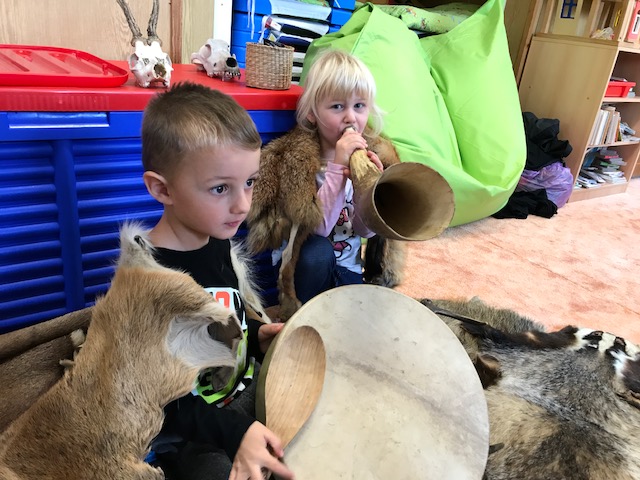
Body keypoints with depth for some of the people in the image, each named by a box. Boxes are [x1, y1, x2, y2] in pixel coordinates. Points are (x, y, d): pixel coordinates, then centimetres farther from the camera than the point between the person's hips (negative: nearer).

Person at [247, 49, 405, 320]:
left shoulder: (372, 153, -3)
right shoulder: (297, 155, -14)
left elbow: (365, 230, -5)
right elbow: (317, 226, -26)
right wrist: (337, 166, -33)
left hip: (348, 268, 3)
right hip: (305, 264, -2)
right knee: (318, 250, -33)